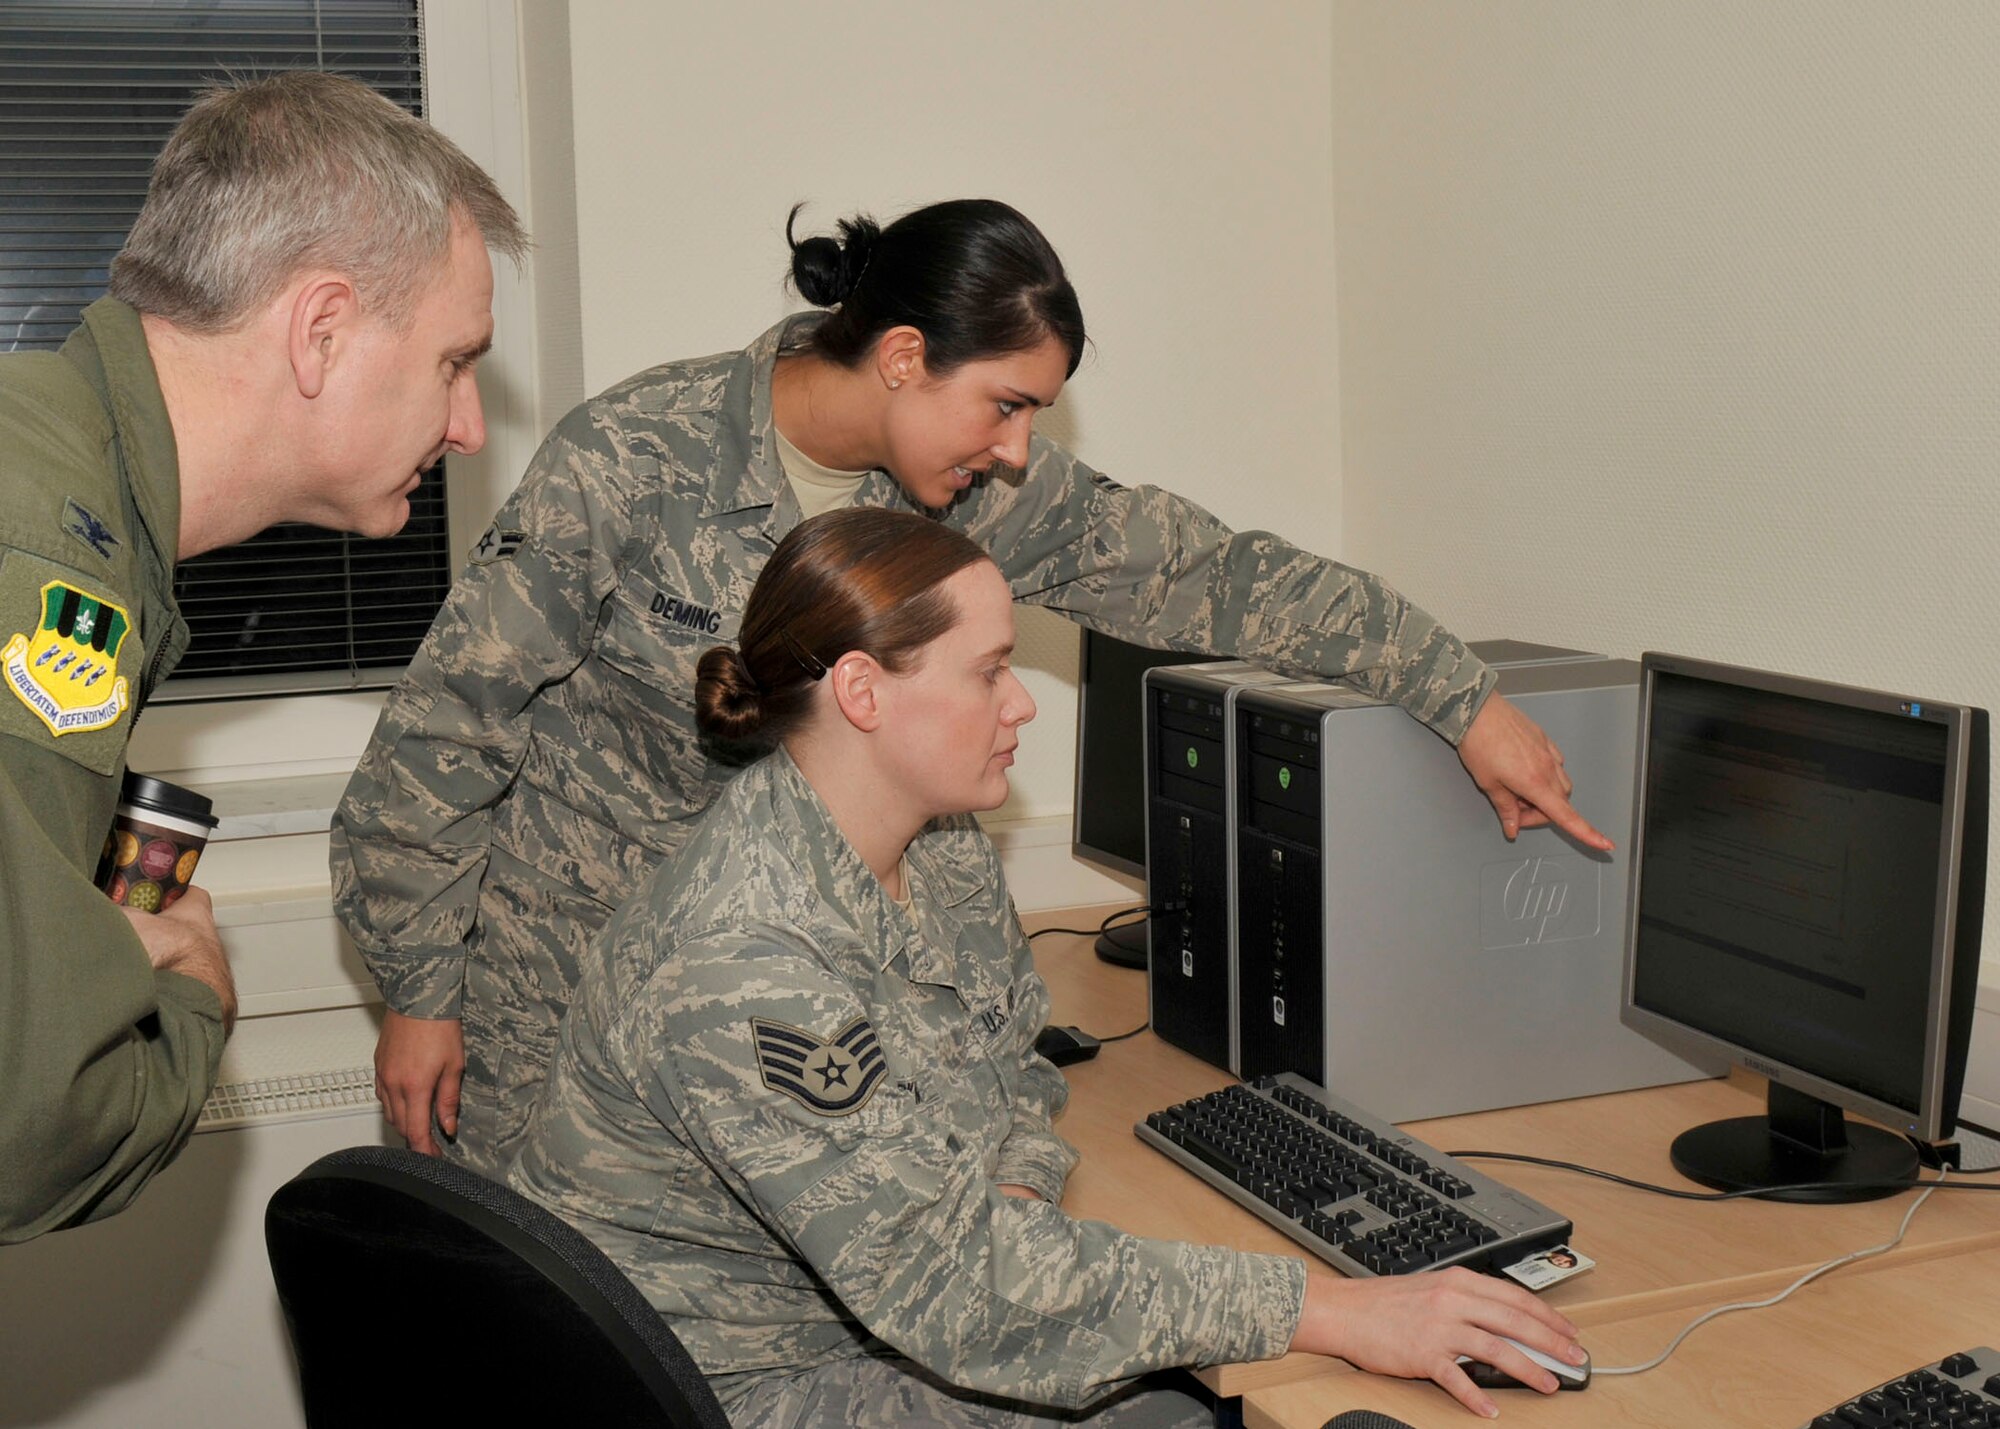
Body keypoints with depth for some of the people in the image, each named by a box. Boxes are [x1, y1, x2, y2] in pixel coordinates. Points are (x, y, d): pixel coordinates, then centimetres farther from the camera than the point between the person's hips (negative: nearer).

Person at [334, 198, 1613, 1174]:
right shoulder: (632, 465, -20)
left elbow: (1206, 571, -2)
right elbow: (452, 721, -14)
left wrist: (1462, 698, -3)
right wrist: (419, 992, -9)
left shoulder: (981, 489, -6)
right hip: (560, 991, -4)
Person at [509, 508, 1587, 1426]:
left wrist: (1009, 1195, -12)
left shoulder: (943, 850, -2)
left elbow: (1011, 1071, 13)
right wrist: (1328, 1310, -31)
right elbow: (949, 1280, -32)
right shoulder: (743, 973, -31)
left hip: (871, 1321, 8)